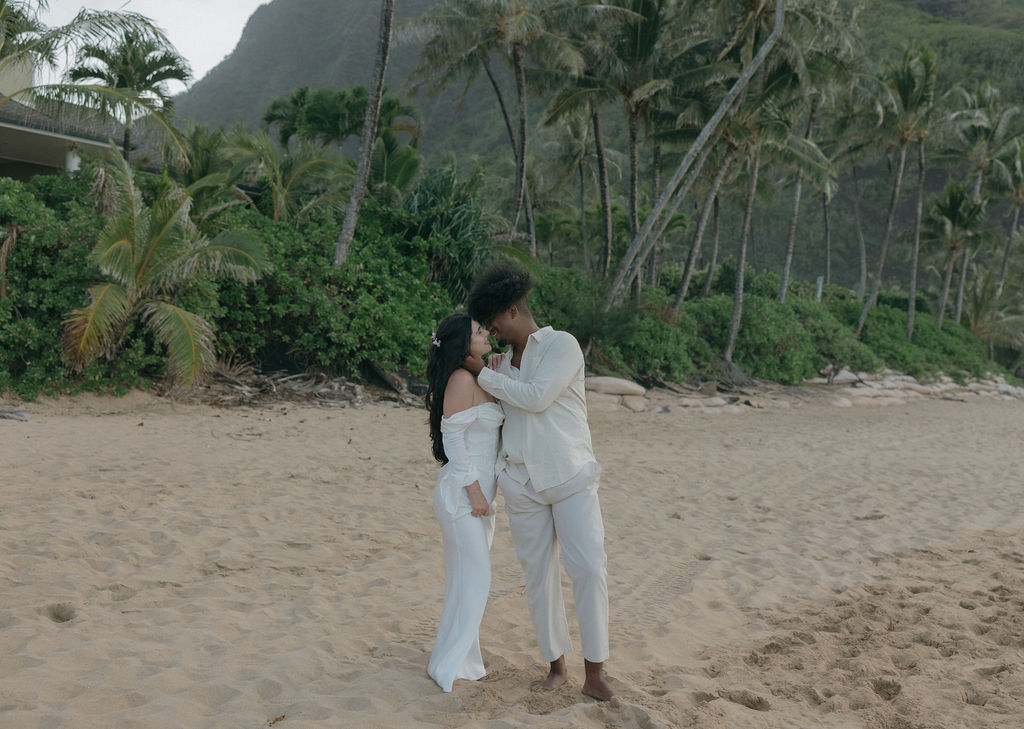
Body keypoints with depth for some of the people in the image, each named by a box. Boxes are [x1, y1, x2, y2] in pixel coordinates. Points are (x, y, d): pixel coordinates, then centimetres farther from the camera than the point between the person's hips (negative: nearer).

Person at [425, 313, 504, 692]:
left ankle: (462, 657, 26)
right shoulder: (462, 379, -16)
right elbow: (453, 437, -19)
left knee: (469, 577, 14)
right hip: (462, 494, -9)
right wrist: (474, 490, -18)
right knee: (473, 578, -6)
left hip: (479, 491, 9)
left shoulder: (480, 379, 12)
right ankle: (447, 666, 5)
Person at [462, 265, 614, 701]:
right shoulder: (504, 363, 15)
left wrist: (482, 373, -8)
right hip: (521, 481, 6)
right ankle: (556, 665, 20)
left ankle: (594, 674, -3)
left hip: (570, 476, -5)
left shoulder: (562, 345, -5)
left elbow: (536, 397, -17)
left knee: (589, 569, -12)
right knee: (538, 574, 7)